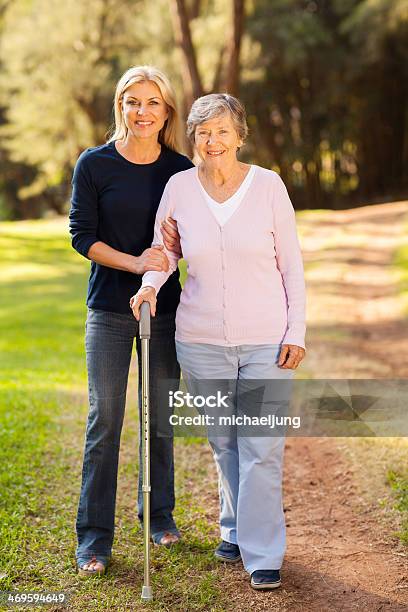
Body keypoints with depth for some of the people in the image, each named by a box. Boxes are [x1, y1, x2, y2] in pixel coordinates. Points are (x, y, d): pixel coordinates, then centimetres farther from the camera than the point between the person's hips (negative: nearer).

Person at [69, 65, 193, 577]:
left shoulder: (181, 169, 3)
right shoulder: (95, 164, -3)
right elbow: (82, 235, -6)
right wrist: (134, 262, -19)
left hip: (164, 308, 2)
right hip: (109, 309, -2)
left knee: (161, 415, 11)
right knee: (105, 421, -1)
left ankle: (160, 514, 29)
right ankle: (94, 538, 7)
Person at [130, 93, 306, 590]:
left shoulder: (268, 185, -5)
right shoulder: (178, 188, -1)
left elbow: (291, 265, 0)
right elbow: (162, 250, 12)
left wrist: (296, 332, -5)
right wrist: (150, 283, -9)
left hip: (267, 340, -2)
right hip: (202, 340, 2)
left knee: (262, 448, -4)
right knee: (223, 442, 14)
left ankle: (262, 553, 8)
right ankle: (235, 529, 34)